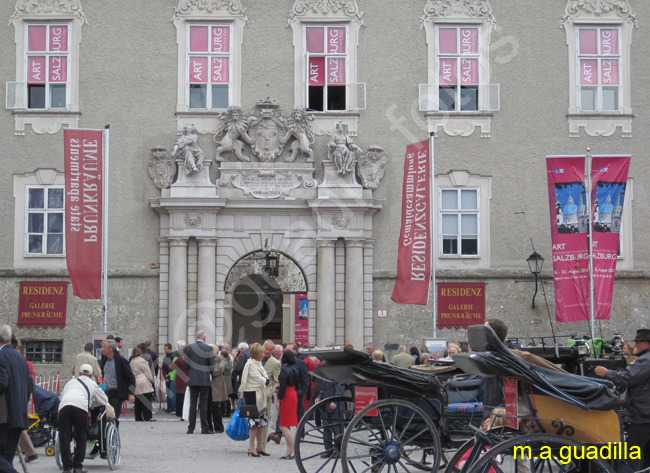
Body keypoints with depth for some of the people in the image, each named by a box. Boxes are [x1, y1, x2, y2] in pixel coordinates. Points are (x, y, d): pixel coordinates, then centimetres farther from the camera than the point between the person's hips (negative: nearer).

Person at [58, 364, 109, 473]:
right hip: (80, 407, -2)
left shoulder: (71, 382, 36)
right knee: (81, 439, 9)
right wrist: (91, 405, 53)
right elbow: (104, 400, 36)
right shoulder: (92, 384, 31)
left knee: (64, 438, 4)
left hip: (63, 406, 2)